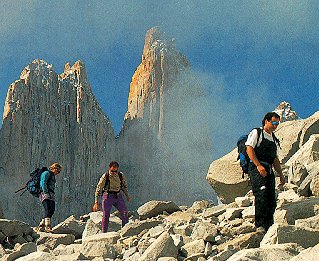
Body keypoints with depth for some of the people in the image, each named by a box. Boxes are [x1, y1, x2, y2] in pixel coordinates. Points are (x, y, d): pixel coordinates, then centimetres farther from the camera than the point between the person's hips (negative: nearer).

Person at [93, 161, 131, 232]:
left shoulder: (121, 176, 0)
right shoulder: (105, 176, -11)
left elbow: (124, 186, 18)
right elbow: (98, 189, -9)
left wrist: (127, 196, 15)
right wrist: (96, 202, -13)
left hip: (118, 196, 4)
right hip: (108, 196, -4)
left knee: (125, 213, -3)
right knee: (106, 215, -4)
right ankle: (104, 233, 5)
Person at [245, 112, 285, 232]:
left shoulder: (275, 140, 26)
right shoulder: (256, 133, 4)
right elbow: (249, 149, -8)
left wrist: (281, 175, 17)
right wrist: (259, 165, -18)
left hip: (269, 170, 7)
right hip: (256, 168, -7)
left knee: (271, 200, 1)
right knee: (261, 195, -20)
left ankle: (269, 226, 8)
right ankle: (259, 225, -21)